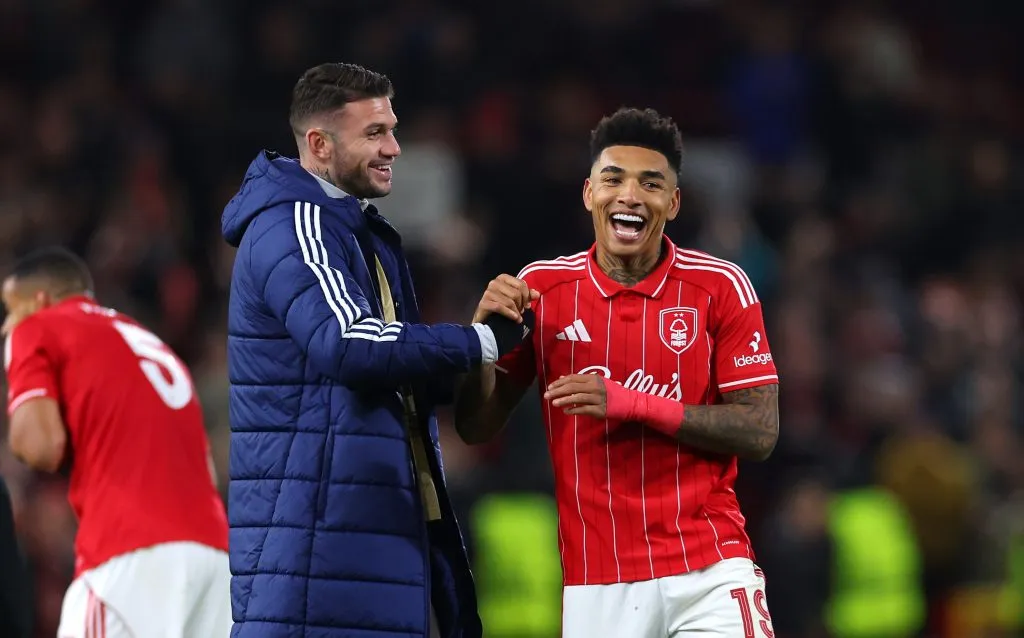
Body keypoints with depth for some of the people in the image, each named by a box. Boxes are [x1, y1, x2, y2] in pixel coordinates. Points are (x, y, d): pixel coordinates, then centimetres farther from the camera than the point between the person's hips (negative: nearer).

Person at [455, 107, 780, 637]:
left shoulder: (720, 286, -1)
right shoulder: (542, 288, 4)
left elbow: (759, 433, -5)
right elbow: (477, 428, 7)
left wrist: (634, 404, -16)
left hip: (709, 572, -1)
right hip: (597, 585, 1)